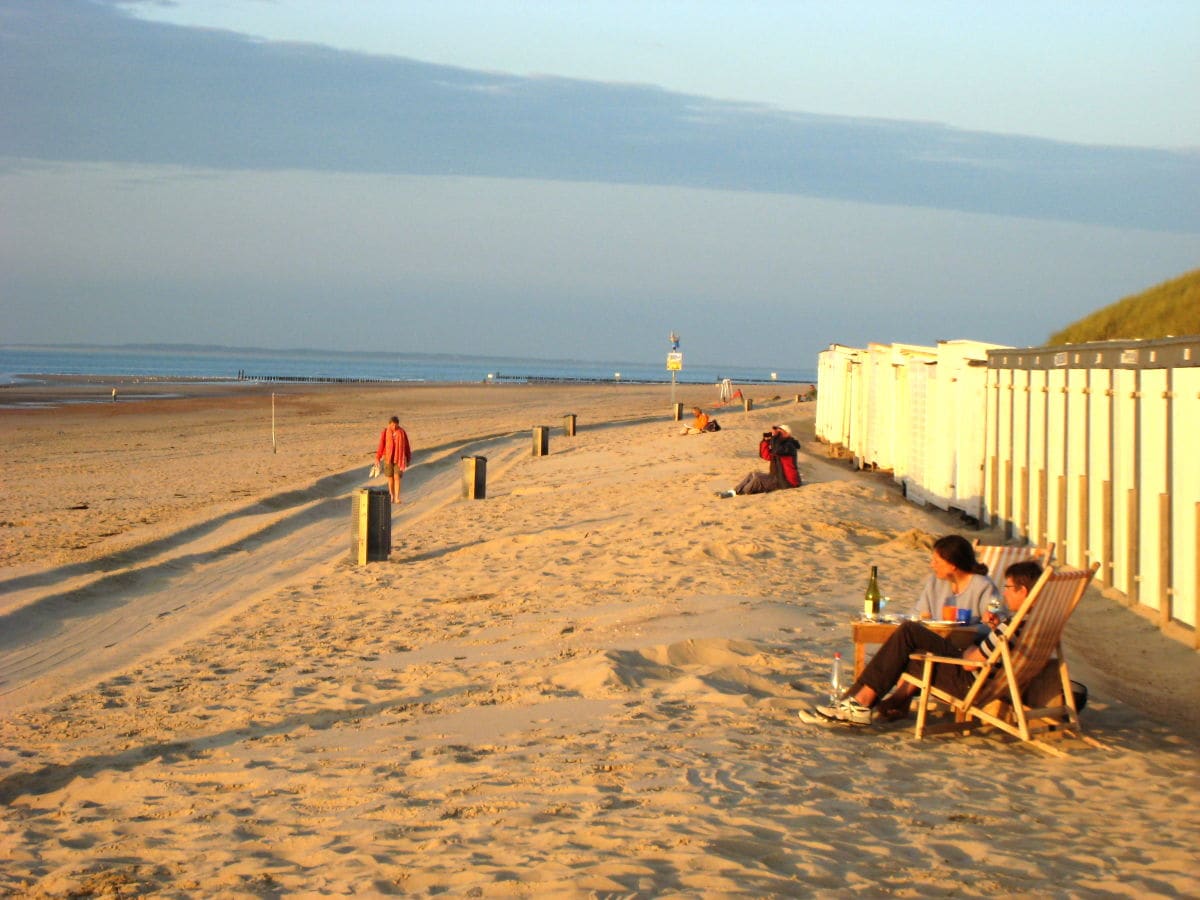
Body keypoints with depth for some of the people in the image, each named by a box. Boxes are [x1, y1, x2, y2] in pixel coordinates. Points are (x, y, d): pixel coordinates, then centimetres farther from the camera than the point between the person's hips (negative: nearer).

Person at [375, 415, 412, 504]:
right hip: (388, 458, 1)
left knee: (397, 477, -10)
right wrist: (377, 458, -4)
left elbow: (407, 446, 3)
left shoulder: (402, 432, -4)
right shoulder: (385, 432, -4)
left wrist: (408, 459, 6)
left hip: (399, 459, -1)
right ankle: (392, 496, 20)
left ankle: (397, 497, -11)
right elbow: (381, 445, -2)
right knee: (390, 477, 7)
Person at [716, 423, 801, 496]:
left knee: (757, 478, -21)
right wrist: (766, 440, 0)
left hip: (786, 481, -10)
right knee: (752, 475, 2)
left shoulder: (789, 445, -16)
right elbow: (766, 456, 12)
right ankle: (732, 491, -10)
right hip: (777, 476, 10)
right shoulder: (781, 444, 14)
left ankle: (735, 493, -11)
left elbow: (776, 451, -36)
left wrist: (775, 437, -24)